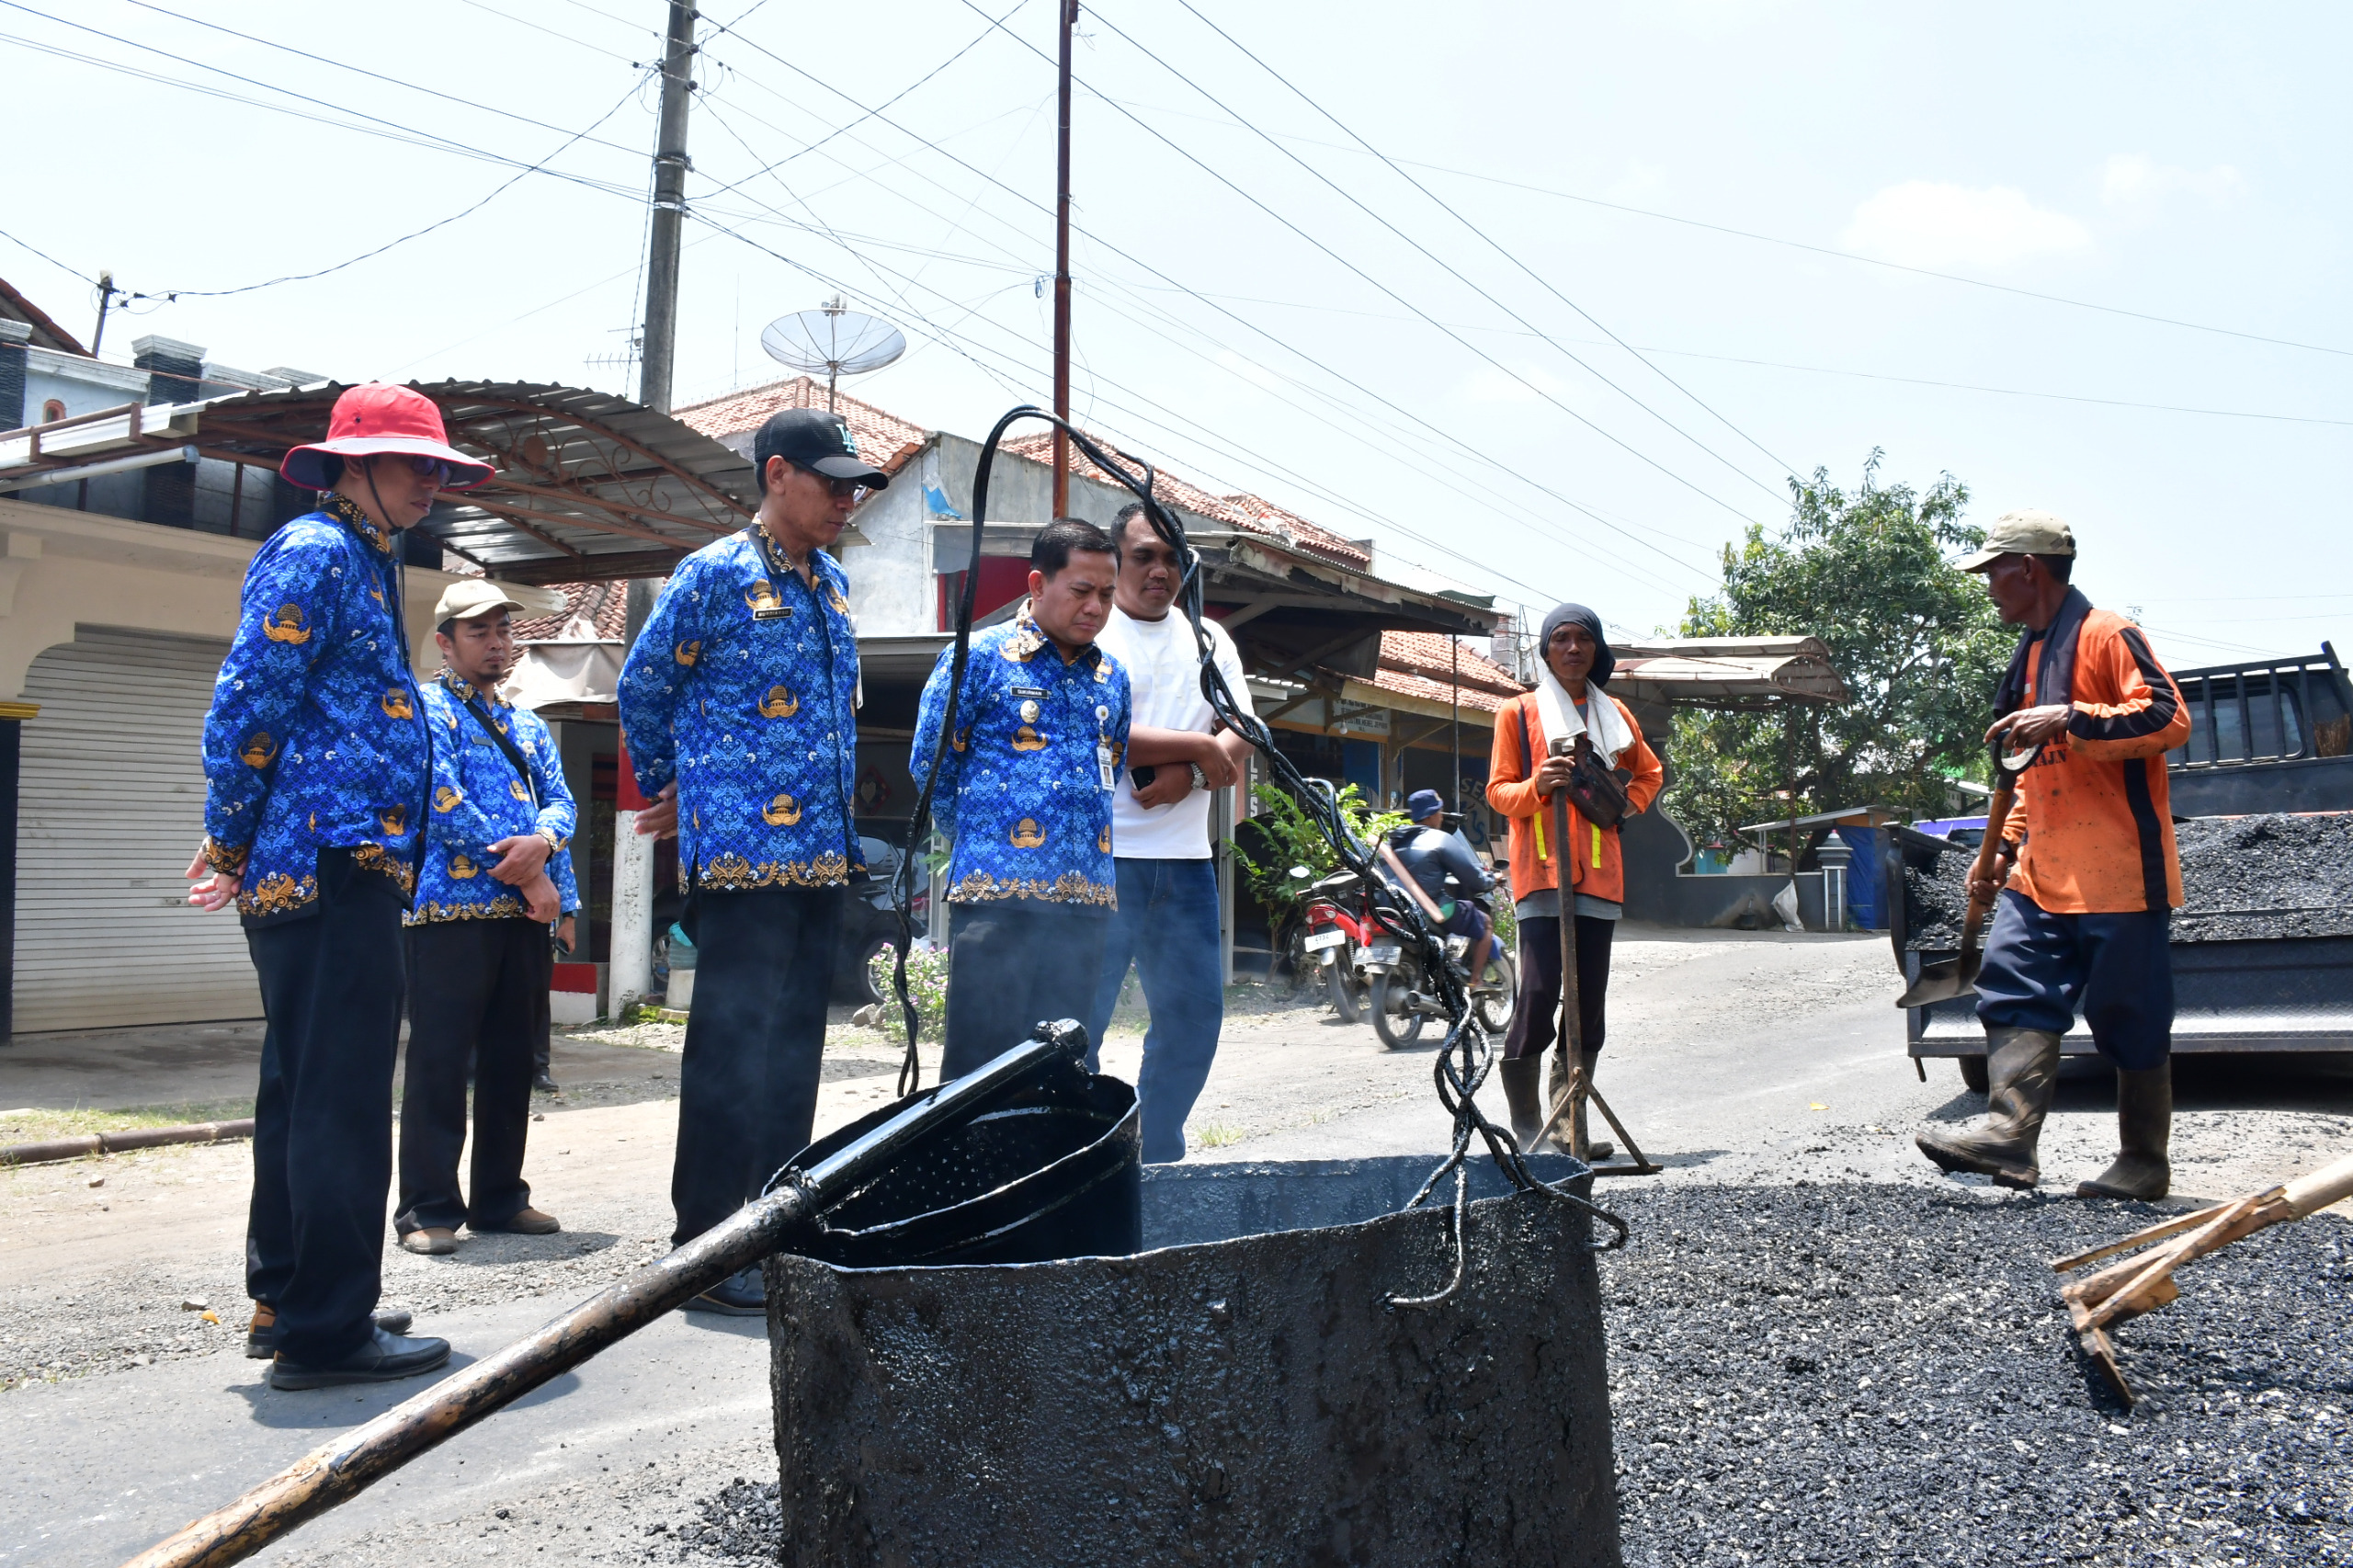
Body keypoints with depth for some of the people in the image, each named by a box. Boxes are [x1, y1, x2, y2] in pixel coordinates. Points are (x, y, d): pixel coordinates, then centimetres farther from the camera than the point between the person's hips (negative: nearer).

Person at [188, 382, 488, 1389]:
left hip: (330, 872, 10)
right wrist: (233, 844, -8)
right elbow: (246, 705, -15)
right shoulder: (314, 553, -8)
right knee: (341, 1099, -6)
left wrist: (238, 850, 22)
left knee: (305, 1090, 16)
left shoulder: (366, 563, 22)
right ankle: (325, 1330, 1)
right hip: (327, 865, -10)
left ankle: (286, 1301, 27)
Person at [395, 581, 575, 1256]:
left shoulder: (529, 726, 22)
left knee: (512, 1060, 10)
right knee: (439, 1061, -4)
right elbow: (444, 804, -12)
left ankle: (500, 1197, 19)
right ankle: (429, 1208, 3)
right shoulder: (426, 710, 0)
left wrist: (543, 840, -13)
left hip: (524, 910, 7)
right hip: (452, 906, -7)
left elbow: (561, 800, 12)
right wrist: (528, 875, -12)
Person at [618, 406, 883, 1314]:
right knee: (733, 1044, -5)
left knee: (794, 1045, 12)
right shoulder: (715, 575, -5)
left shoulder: (830, 582, 16)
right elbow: (642, 689, 1)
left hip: (823, 853, 7)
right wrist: (671, 791, 12)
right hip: (745, 852, -7)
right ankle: (704, 1249, 3)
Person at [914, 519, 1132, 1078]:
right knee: (982, 1064, -4)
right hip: (999, 898, -5)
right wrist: (980, 842, 7)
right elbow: (930, 764, 1)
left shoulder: (1111, 676, 16)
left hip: (1088, 902, 5)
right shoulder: (979, 658, -1)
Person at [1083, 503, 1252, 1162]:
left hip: (1186, 860, 6)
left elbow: (1240, 744, 10)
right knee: (1079, 1020, -6)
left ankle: (1157, 1156, 24)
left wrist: (1187, 776, -11)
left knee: (1195, 1014, 10)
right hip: (1101, 858, -6)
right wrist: (1199, 748, -9)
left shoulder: (1210, 639, 17)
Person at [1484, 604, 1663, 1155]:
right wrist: (1537, 786, -18)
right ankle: (1526, 1126, -2)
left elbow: (1649, 772, 31)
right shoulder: (1519, 713, 5)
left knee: (1590, 1000, 4)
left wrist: (1628, 804, 11)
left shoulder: (1615, 715, 17)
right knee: (1539, 992, -13)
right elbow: (1498, 791, 3)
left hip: (1601, 874, 4)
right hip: (1541, 869, -4)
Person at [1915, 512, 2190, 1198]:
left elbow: (2170, 719, -19)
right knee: (2015, 993, -6)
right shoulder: (2032, 653, 20)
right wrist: (2004, 847, 20)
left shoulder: (2106, 635, -8)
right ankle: (2009, 1134, -14)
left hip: (2118, 872, -9)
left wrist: (2068, 718, -25)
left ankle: (2144, 1162, 12)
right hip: (2041, 877, 9)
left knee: (2130, 1018, 1)